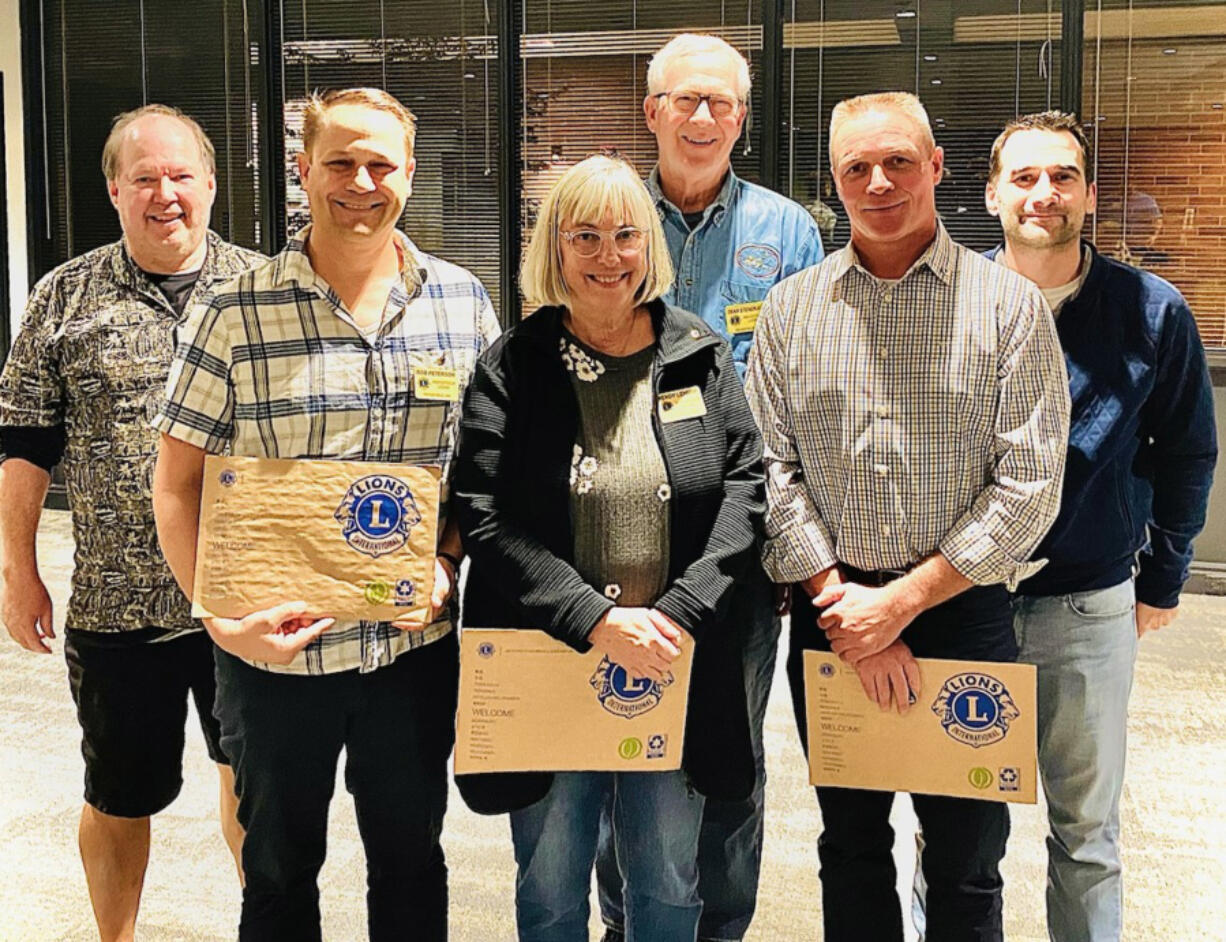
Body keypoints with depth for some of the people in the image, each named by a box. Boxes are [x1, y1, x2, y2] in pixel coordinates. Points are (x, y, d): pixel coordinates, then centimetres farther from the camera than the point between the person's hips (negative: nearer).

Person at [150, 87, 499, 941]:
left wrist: (449, 559, -8)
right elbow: (178, 485, -5)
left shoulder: (463, 303, 0)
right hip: (274, 649, -1)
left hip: (416, 643, 2)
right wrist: (222, 617, -15)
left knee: (411, 858, 18)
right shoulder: (237, 314, -8)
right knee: (280, 868, 17)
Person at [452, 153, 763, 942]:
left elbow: (744, 488, -1)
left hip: (675, 671, 2)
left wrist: (678, 615, -14)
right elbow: (485, 518, -10)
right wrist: (597, 621, -20)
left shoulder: (702, 359, 4)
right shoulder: (510, 368, -2)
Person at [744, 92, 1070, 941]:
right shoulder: (792, 307, 4)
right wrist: (840, 601, -9)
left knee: (966, 867, 9)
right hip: (831, 614, 2)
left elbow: (1029, 486, -9)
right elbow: (773, 470, 1)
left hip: (965, 610, -2)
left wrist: (902, 601, -13)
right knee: (851, 847, 16)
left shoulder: (1009, 304, -4)